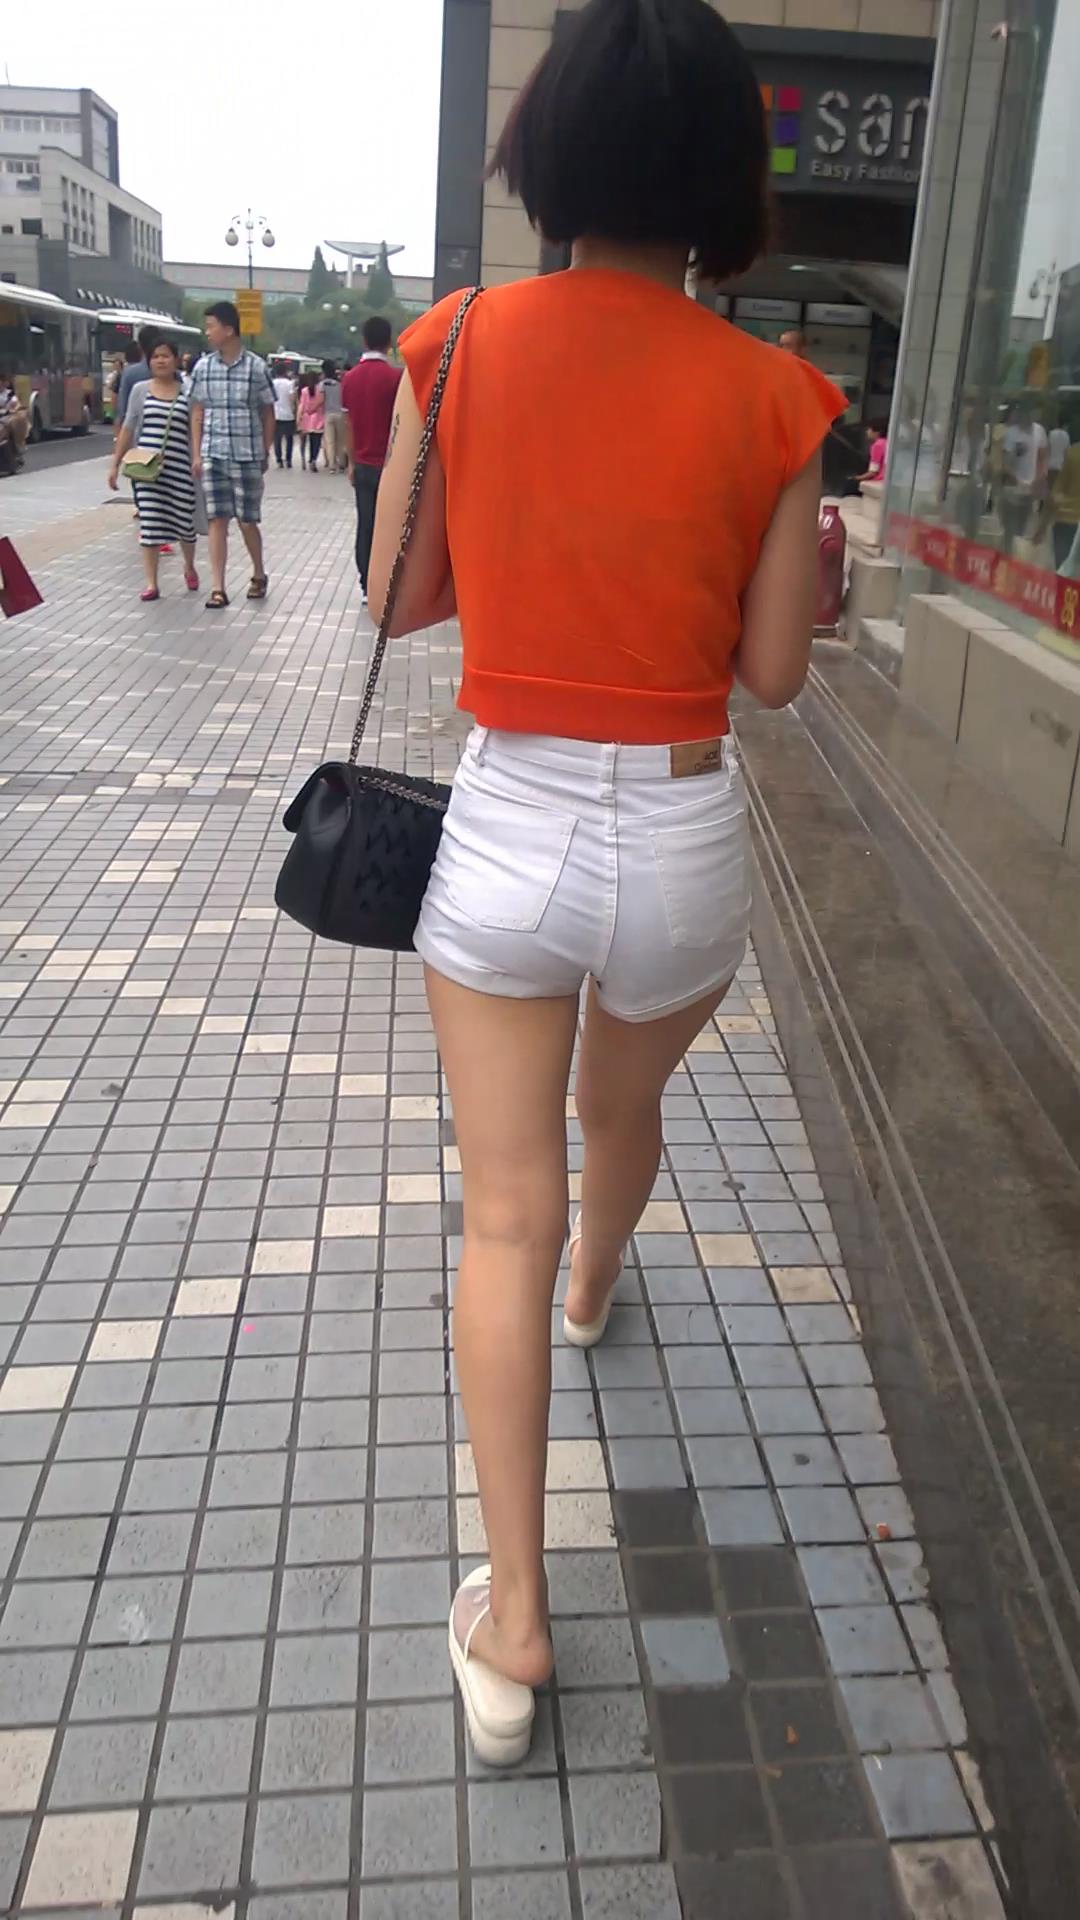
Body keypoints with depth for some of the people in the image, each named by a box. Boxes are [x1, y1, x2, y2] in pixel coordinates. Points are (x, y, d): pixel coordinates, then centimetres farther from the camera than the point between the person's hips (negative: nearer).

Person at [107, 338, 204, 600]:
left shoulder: (187, 392, 4)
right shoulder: (141, 390, 6)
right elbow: (128, 429, 9)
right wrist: (115, 463, 6)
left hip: (180, 467, 0)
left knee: (184, 520, 7)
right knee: (149, 523, -2)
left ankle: (189, 567, 36)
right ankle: (151, 583, 3)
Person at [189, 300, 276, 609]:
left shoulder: (256, 367, -3)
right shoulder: (203, 367, 5)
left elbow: (268, 414, 3)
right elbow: (197, 413, 10)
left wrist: (265, 454, 2)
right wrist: (196, 454, 4)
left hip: (247, 456, -2)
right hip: (213, 455, 2)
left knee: (247, 521, 5)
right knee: (217, 520, 0)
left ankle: (259, 575, 28)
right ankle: (217, 588, 1)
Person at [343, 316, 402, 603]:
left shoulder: (350, 378, 4)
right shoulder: (395, 376, -10)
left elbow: (349, 425, 9)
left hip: (363, 465, 4)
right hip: (390, 464, -4)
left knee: (365, 526, 8)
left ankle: (367, 587, 10)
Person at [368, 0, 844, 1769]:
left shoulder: (459, 347, -6)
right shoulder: (770, 397, -7)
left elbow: (400, 599, 3)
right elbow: (774, 671, -2)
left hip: (505, 835, 0)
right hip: (685, 844, 1)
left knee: (506, 1214, 10)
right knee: (624, 1110, 31)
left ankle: (512, 1623, 15)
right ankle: (596, 1286, 63)